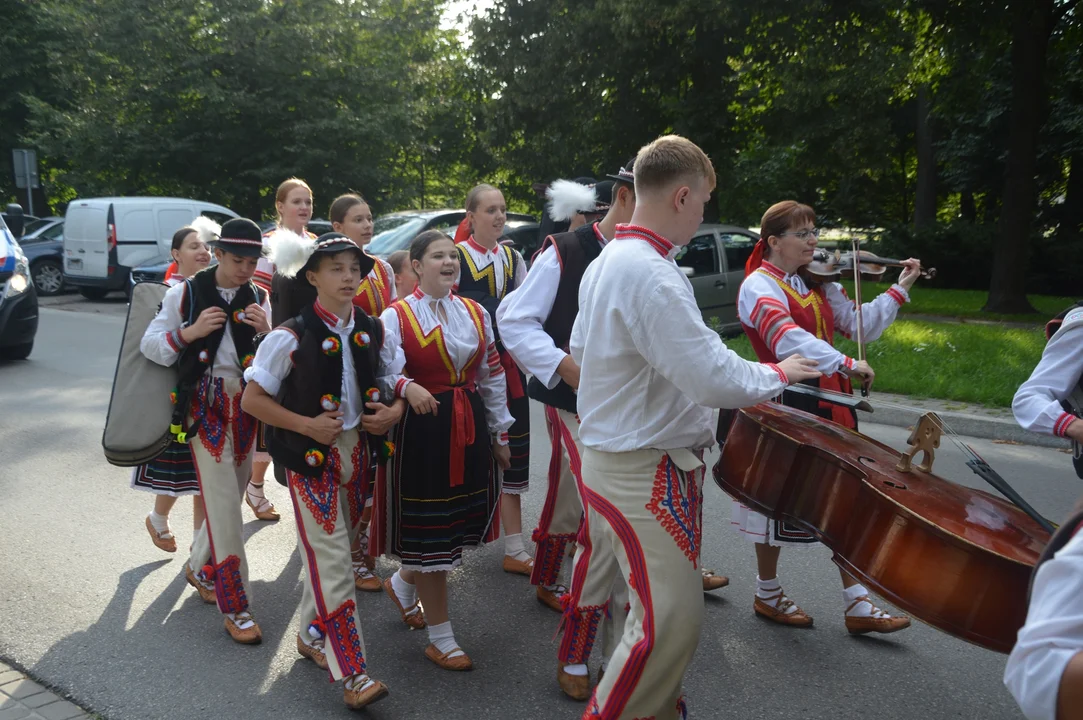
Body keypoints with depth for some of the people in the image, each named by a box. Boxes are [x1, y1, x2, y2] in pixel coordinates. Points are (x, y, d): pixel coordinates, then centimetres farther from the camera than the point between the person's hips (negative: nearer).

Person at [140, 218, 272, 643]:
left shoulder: (258, 298, 5)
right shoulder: (187, 293, -3)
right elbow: (149, 345, -2)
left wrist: (267, 331, -16)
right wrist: (190, 331, -17)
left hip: (246, 403, 4)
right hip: (206, 404, -4)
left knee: (231, 496, 14)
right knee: (224, 503, -9)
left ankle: (200, 568, 39)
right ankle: (235, 607, -2)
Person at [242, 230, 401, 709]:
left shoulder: (372, 330, 1)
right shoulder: (292, 336, -13)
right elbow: (252, 400, -9)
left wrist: (395, 410, -6)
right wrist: (307, 425, -17)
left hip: (356, 449, 5)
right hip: (310, 455, -5)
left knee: (330, 550, 17)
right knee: (332, 559, -6)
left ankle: (312, 635, 38)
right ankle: (352, 674, 0)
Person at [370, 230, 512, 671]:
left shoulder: (476, 313, 10)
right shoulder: (396, 317, -5)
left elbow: (492, 376, 15)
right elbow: (384, 375, -12)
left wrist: (500, 432, 15)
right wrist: (407, 387, -34)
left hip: (468, 426, 6)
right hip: (420, 427, -5)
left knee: (461, 521, 12)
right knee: (428, 531, 2)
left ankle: (402, 584, 42)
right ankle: (441, 640, 17)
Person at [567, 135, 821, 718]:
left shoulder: (604, 262, 7)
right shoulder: (652, 274, -25)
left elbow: (580, 349, 20)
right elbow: (714, 379, -27)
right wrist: (775, 374, -10)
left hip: (605, 453, 11)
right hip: (646, 474, -10)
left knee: (598, 578, 26)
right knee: (672, 622, -3)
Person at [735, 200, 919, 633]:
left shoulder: (819, 285, 12)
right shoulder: (759, 285, -12)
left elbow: (860, 324, 9)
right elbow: (787, 339, -28)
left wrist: (899, 290, 3)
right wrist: (846, 364, -32)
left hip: (828, 403, 7)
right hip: (785, 405, -7)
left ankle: (857, 605, 18)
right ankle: (768, 594, 26)